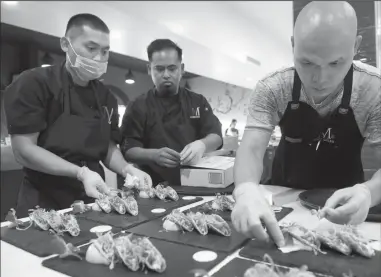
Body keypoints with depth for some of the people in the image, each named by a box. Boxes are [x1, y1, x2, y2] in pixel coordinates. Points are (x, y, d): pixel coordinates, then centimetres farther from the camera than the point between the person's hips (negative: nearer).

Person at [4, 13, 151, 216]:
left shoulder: (106, 97, 6)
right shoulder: (34, 83, -10)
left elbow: (108, 148, 8)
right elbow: (23, 150, -15)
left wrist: (126, 169, -13)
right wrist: (80, 173, -26)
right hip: (44, 202, -4)